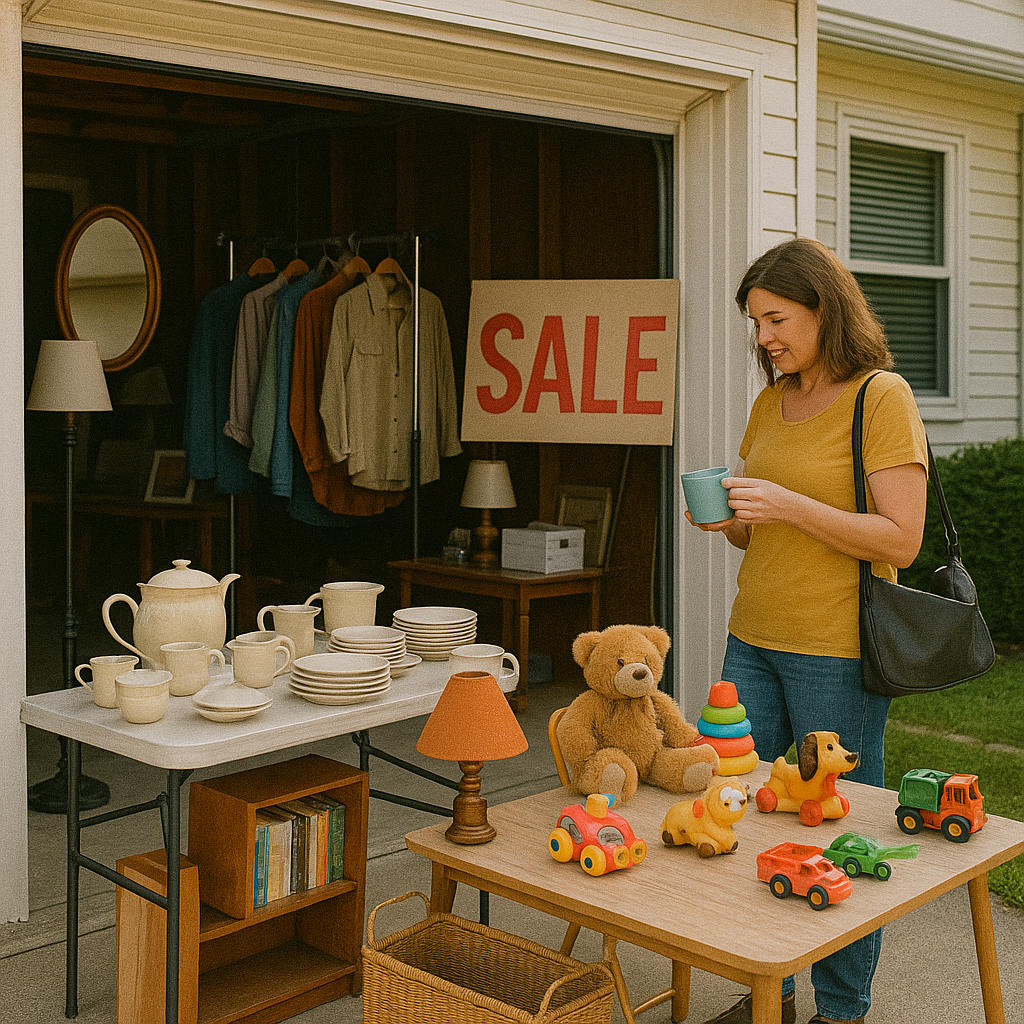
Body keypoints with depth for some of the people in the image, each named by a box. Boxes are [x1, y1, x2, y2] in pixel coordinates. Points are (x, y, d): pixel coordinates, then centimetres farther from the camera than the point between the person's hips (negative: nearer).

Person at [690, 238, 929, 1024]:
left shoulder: (882, 398, -9)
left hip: (837, 650, -7)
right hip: (753, 639, 7)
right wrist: (727, 519, -2)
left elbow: (901, 541, -15)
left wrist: (789, 505, -21)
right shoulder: (770, 404, 12)